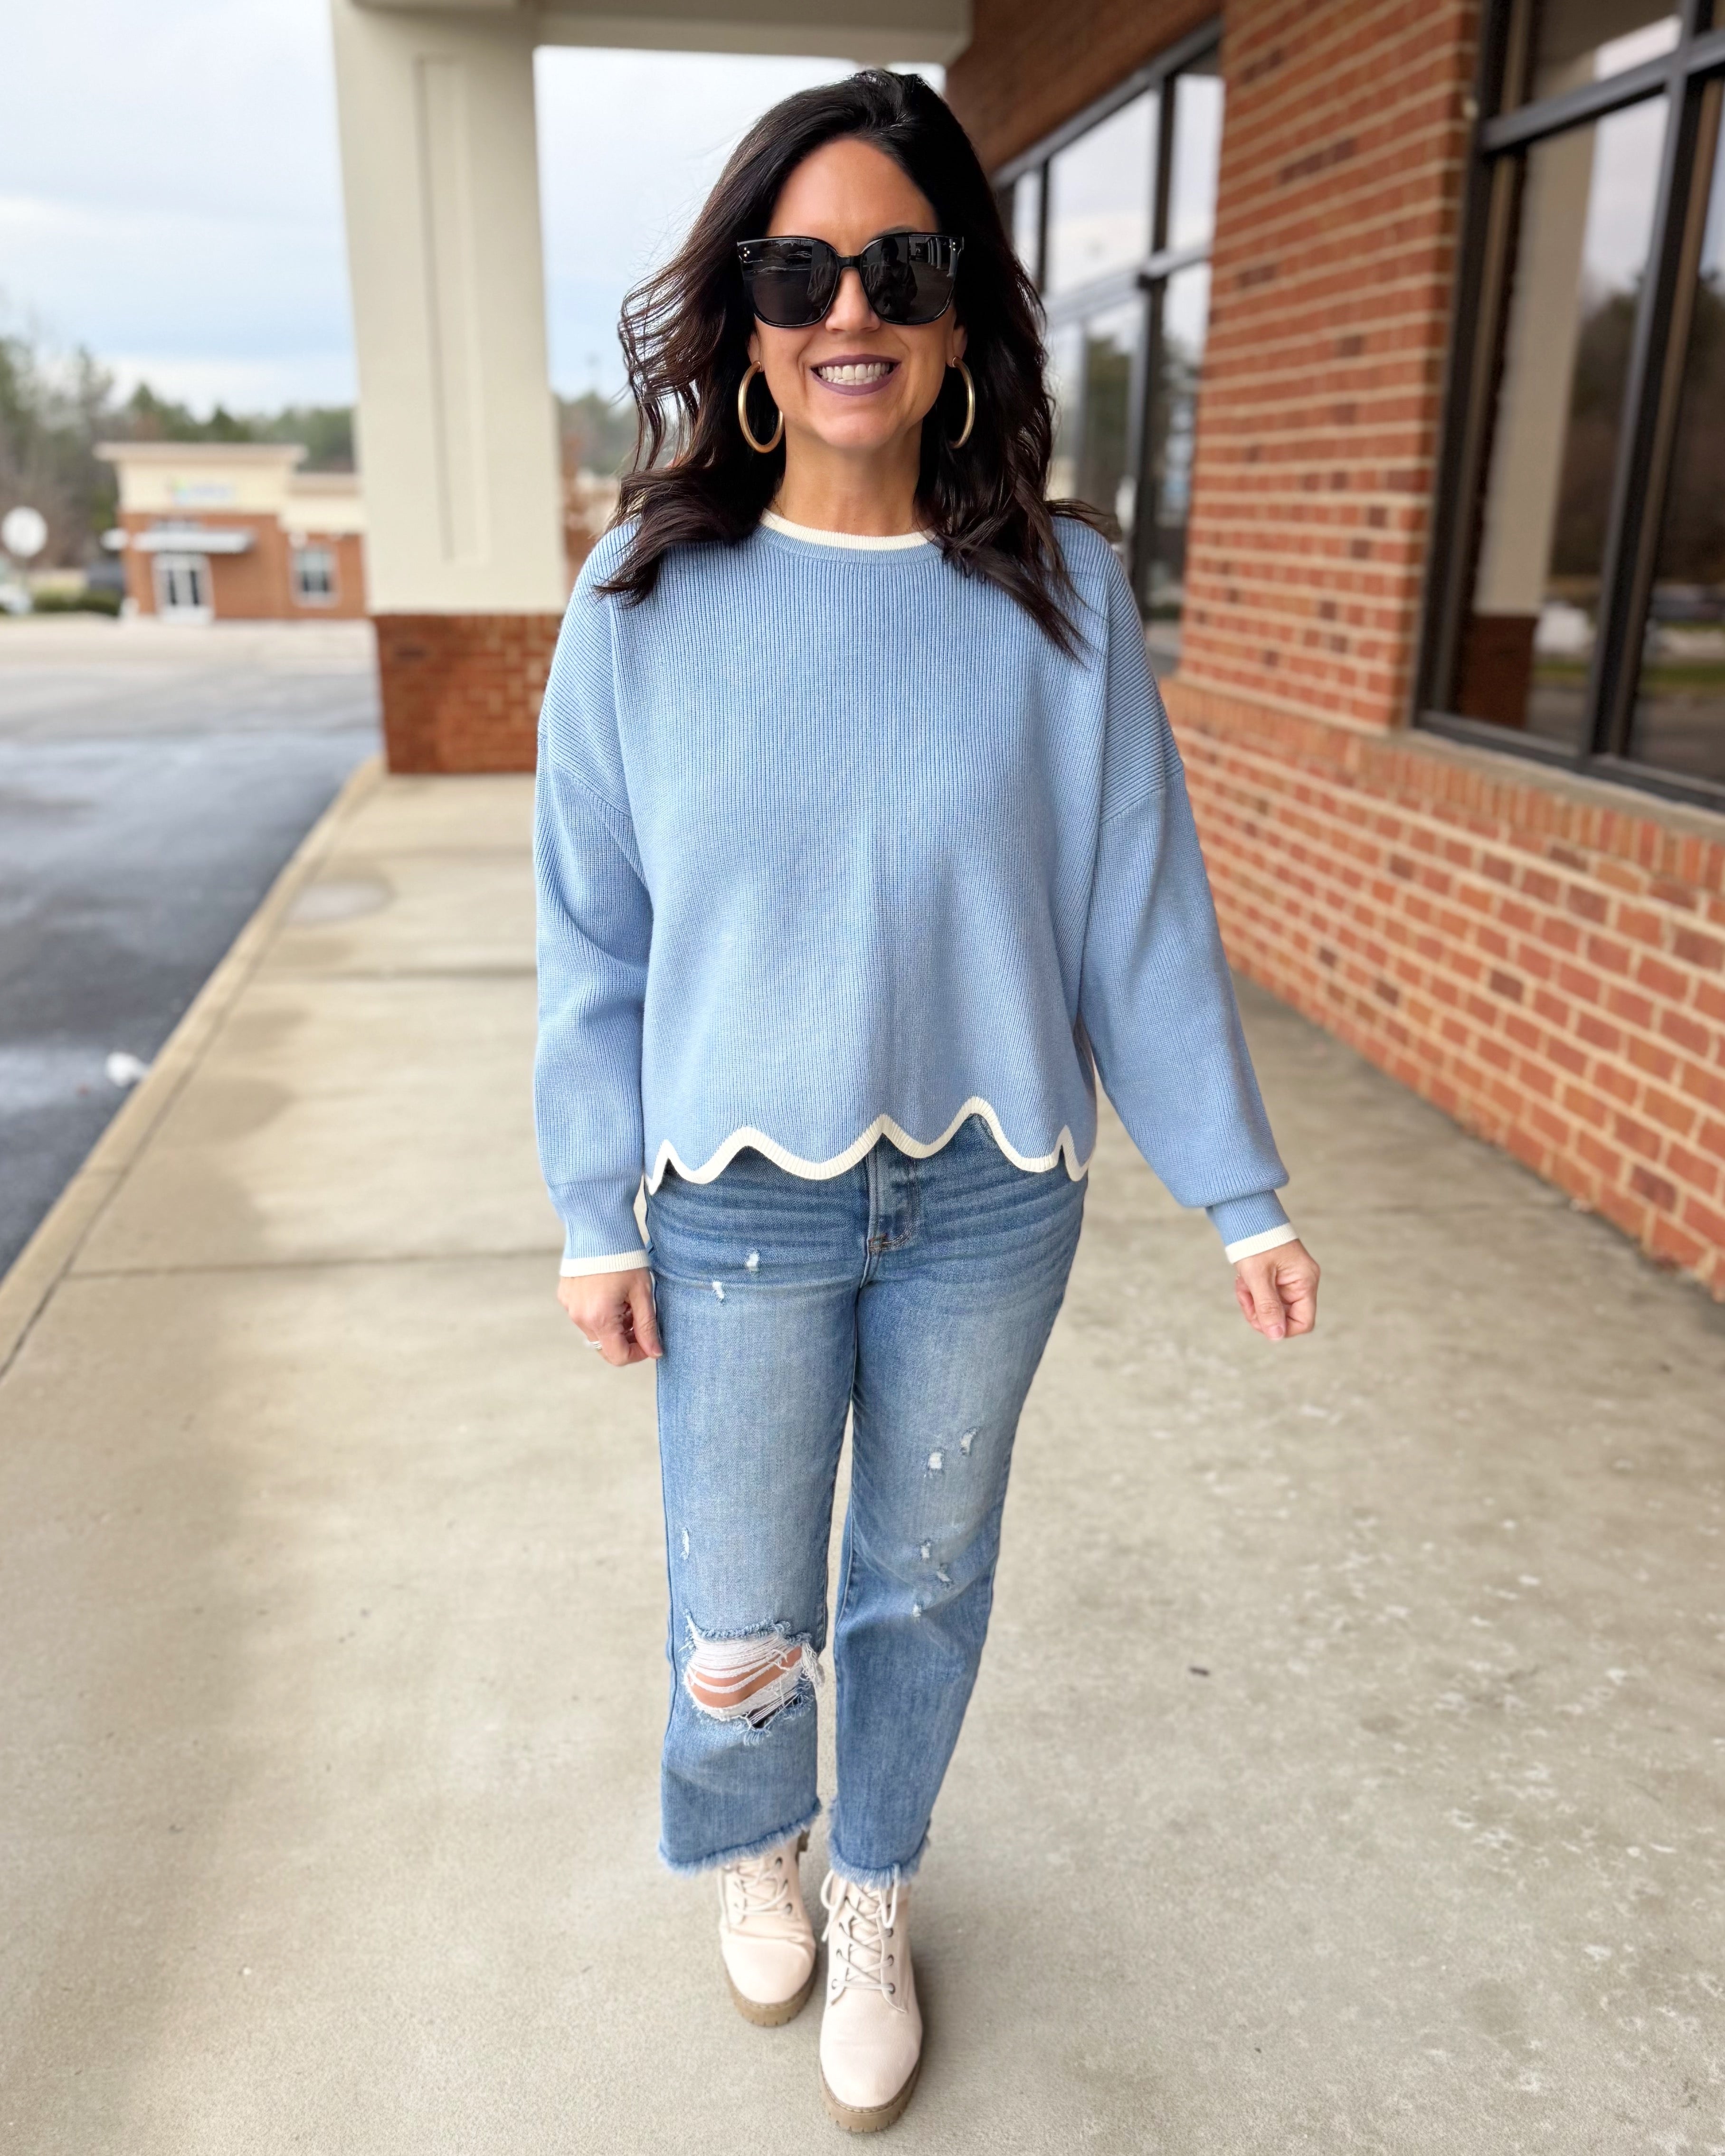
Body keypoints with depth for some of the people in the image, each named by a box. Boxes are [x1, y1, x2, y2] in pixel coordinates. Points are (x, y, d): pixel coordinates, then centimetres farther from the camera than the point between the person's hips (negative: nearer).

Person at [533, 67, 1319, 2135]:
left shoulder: (1060, 594, -6)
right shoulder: (647, 602, -7)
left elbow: (1140, 916, -2)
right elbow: (593, 938, -2)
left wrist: (1242, 1193, 2)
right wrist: (597, 1220, 0)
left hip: (987, 1203, 1)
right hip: (744, 1212, 0)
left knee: (924, 1581, 18)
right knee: (739, 1635, 10)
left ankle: (874, 1898, 48)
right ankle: (754, 1845, 48)